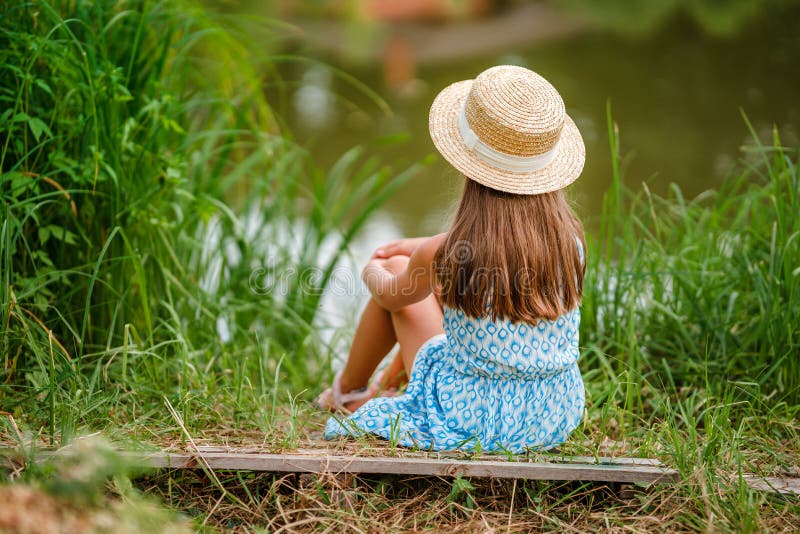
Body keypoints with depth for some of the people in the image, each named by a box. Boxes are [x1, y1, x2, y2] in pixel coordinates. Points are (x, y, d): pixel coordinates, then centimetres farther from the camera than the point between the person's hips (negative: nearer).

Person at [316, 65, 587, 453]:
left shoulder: (443, 256, -24)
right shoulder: (568, 236, -12)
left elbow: (390, 294, 0)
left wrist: (372, 272, 23)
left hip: (475, 420, -4)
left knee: (394, 269, 15)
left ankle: (347, 390, 38)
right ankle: (390, 378, 46)